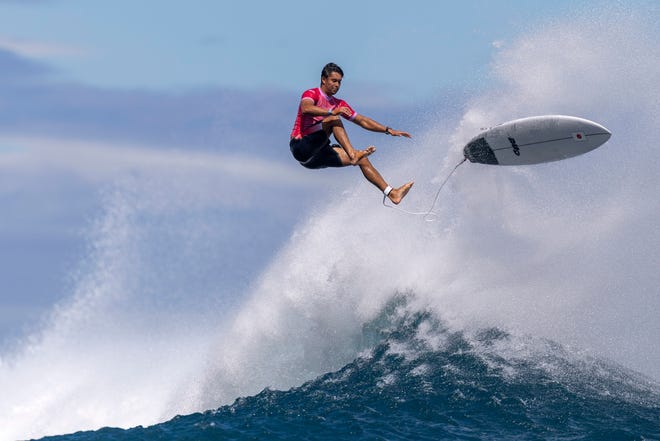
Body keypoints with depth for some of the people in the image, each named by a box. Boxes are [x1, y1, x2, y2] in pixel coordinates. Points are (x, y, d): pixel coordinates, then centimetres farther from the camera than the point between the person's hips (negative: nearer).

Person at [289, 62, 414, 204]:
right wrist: (332, 112, -38)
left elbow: (362, 121, 19)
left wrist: (388, 130, 10)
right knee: (334, 119, -23)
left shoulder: (339, 104, 17)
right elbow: (306, 109, -29)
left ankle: (391, 193, -7)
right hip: (302, 148, -7)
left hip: (318, 155, 7)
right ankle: (353, 154, -36)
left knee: (362, 159, -4)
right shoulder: (312, 94, -4)